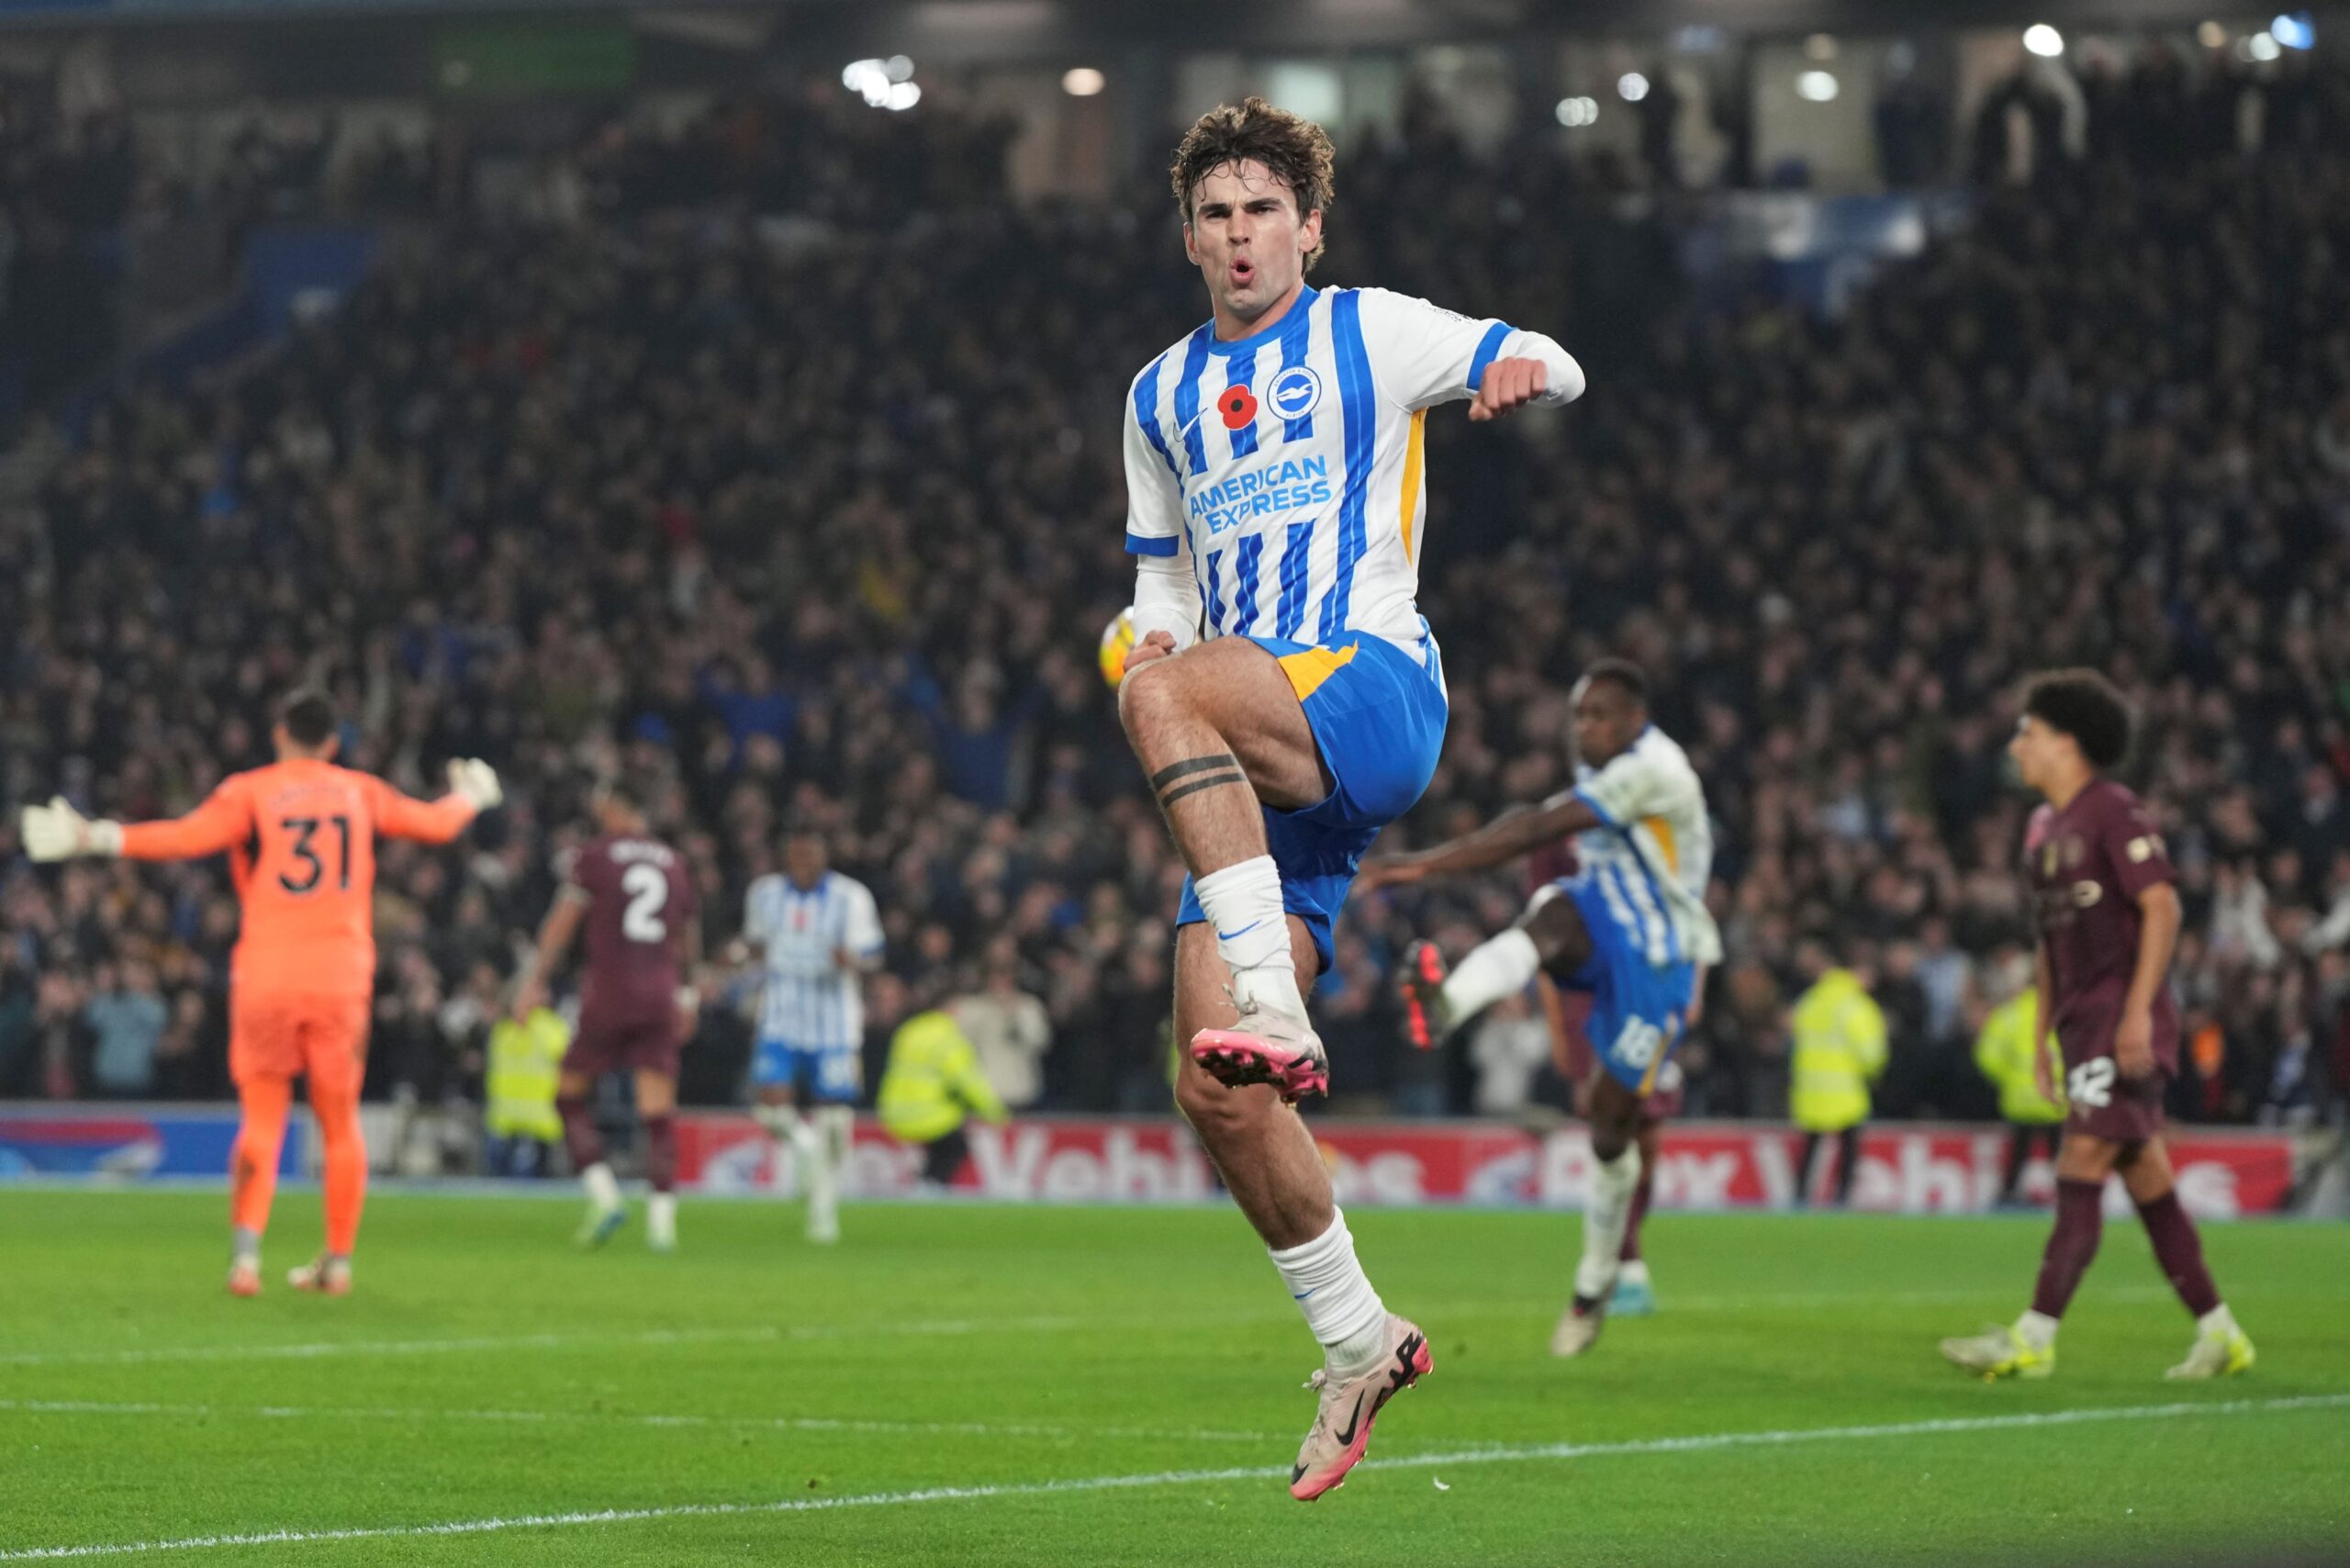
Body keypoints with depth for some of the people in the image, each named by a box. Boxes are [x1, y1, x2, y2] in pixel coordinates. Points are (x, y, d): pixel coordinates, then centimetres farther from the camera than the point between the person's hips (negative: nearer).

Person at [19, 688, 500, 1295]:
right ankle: (338, 1261, 16)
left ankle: (246, 1245, -16)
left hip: (266, 974, -1)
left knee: (261, 1119, 3)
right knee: (340, 1121, 11)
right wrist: (470, 797, 47)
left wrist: (97, 837, -16)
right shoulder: (362, 793, 10)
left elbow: (190, 836, -16)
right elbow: (435, 823, 25)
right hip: (342, 974, 1)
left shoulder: (250, 792, 0)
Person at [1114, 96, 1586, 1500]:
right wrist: (1156, 632, 4)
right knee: (1214, 1093, -6)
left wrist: (1524, 372, -19)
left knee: (1160, 694, -36)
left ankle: (1275, 1011, -40)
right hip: (1266, 769, 5)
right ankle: (1357, 1345, 9)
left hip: (1373, 692, -5)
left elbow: (1553, 368, 6)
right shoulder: (1162, 396, 22)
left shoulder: (1371, 331, 8)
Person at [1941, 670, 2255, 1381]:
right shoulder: (2043, 829, 17)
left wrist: (2138, 1009, -21)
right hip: (2082, 1023, 9)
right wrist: (2043, 1027, 19)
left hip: (2126, 1023, -9)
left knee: (2081, 1170, -13)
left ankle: (2035, 1335, -18)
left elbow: (2162, 907, -15)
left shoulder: (2115, 815, -10)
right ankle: (2217, 1331, 14)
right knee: (2146, 1180, 9)